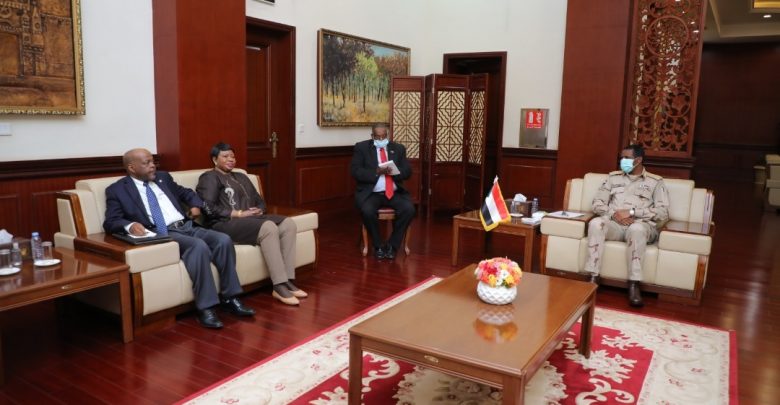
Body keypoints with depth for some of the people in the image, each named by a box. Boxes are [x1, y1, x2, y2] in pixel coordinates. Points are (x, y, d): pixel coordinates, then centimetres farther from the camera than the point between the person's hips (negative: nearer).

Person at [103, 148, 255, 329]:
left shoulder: (163, 177, 20)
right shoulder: (117, 190, 5)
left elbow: (185, 193, 33)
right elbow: (110, 222, -4)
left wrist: (195, 205, 11)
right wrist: (130, 225, -25)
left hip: (186, 226, 6)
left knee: (223, 240, -20)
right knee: (199, 246, -34)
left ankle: (230, 298, -11)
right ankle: (206, 307, -29)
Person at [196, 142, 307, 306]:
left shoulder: (241, 177, 29)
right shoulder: (209, 178, 5)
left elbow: (259, 200, 26)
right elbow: (209, 208, -10)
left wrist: (259, 210, 1)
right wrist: (239, 213, -15)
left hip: (252, 218, 8)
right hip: (225, 223, -7)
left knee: (288, 224, -18)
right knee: (268, 227, -34)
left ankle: (288, 280, -23)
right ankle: (279, 286, -34)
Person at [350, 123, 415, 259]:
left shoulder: (398, 148, 13)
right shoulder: (362, 147, 5)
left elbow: (407, 171, 7)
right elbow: (356, 171, -5)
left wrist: (393, 171, -14)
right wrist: (376, 172, -17)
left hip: (394, 193, 3)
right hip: (370, 193, -2)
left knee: (409, 209, -25)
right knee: (368, 211, -33)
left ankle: (392, 245, -8)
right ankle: (378, 245, -8)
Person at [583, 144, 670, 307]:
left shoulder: (655, 181, 12)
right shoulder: (613, 177, 21)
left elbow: (663, 212, 0)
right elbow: (597, 204, 13)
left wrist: (632, 212, -11)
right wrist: (614, 214, -9)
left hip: (642, 224, -2)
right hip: (613, 222, 2)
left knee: (636, 229, -40)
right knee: (596, 223, -33)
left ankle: (634, 284, -34)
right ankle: (593, 278, -32)